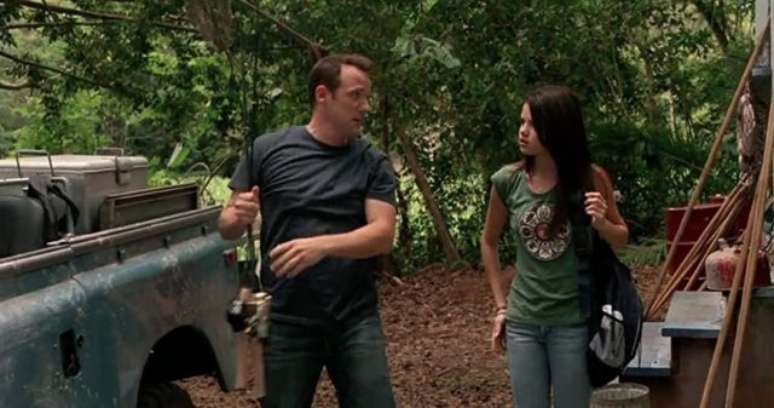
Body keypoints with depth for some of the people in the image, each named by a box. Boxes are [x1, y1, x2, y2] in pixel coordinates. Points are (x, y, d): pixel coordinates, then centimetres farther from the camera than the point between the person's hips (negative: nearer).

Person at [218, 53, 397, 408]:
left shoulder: (373, 164, 2)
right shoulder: (268, 150, 1)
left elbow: (383, 234, -9)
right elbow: (226, 227, 6)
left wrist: (322, 245, -26)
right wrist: (239, 217, -18)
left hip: (356, 321, 0)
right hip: (287, 322, 0)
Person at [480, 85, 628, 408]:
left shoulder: (589, 179, -10)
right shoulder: (507, 181, -5)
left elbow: (622, 238, 4)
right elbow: (489, 242, 11)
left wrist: (600, 223, -18)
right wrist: (501, 306, 9)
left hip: (572, 321, -2)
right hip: (522, 322, 2)